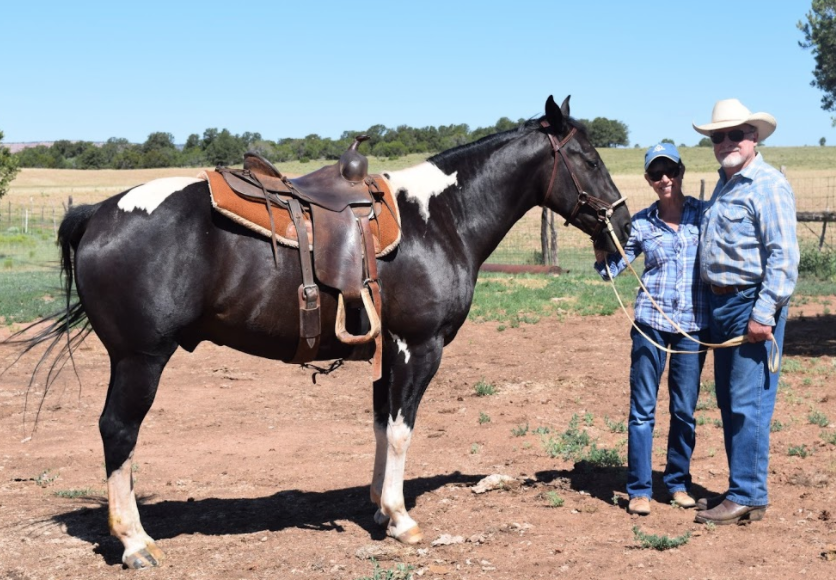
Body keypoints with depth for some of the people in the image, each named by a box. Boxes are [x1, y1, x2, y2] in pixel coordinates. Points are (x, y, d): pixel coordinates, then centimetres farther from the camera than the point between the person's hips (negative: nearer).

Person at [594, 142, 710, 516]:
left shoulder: (705, 214, 3)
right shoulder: (641, 223, 4)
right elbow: (608, 268, 5)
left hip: (694, 324, 0)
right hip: (651, 323, 0)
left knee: (685, 410, 7)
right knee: (642, 408, 1)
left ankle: (679, 482, 23)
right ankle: (639, 489, 9)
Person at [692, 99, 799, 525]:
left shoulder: (768, 186, -12)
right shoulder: (725, 186, 17)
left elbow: (783, 257, -18)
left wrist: (763, 314, -22)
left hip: (752, 304, -9)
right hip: (722, 304, 10)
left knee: (748, 404, -6)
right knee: (729, 403, 13)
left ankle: (748, 497, -1)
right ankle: (740, 490, 22)